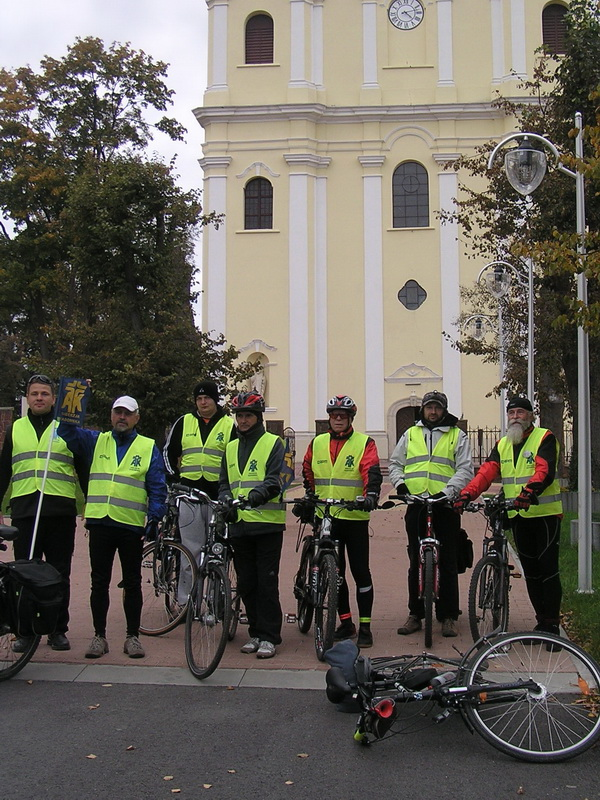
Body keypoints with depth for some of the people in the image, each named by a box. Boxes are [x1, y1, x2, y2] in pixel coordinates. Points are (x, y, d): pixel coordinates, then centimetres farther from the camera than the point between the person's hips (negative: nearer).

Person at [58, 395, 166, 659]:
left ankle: (133, 636, 16)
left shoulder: (149, 448, 7)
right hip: (100, 522, 1)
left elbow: (157, 487, 3)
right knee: (99, 582, 7)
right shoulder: (95, 441, 13)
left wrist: (155, 517, -6)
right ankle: (99, 636, 17)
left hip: (133, 526, -1)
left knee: (132, 583, 7)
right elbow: (68, 433, 1)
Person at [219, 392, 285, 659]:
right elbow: (225, 482, 17)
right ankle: (255, 632, 22)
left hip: (268, 523, -5)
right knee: (246, 583, 9)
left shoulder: (273, 443, 2)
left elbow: (275, 478, -9)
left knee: (267, 582, -3)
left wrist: (260, 492, -29)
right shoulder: (231, 448, 19)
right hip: (239, 524, 5)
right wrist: (226, 500, -5)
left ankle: (269, 636, 5)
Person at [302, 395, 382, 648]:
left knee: (360, 572, 1)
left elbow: (371, 472, -13)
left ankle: (365, 627, 9)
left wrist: (371, 494, -30)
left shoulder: (365, 443, 1)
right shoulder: (317, 444, 12)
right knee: (334, 573, 9)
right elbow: (308, 475, 24)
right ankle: (346, 623, 21)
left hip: (355, 517, -4)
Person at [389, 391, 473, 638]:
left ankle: (448, 616, 9)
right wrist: (399, 483, -2)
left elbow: (465, 470, 0)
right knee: (416, 562, 7)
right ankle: (415, 614, 16)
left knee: (447, 563, 1)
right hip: (415, 505, 3)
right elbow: (395, 463, 19)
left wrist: (447, 491, -15)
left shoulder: (457, 436, 8)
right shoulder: (410, 434, 16)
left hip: (445, 506, -2)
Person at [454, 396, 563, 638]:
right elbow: (486, 472, 2)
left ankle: (552, 624, 3)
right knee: (530, 571, 11)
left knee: (548, 568, -5)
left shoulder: (545, 438, -4)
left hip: (545, 513, -6)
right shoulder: (502, 445, 15)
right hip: (518, 516, 6)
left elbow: (545, 470, -21)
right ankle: (541, 621, 20)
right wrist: (467, 494, -15)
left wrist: (530, 491, -40)